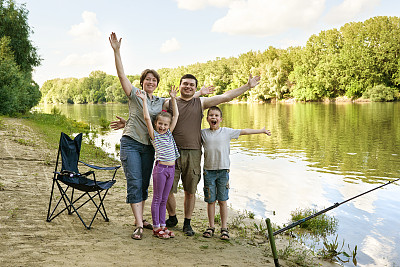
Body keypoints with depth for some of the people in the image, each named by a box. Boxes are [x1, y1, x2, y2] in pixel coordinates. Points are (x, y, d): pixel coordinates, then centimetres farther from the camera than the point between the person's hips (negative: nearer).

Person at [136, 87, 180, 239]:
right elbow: (147, 118, -11)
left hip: (171, 168, 5)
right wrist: (144, 100, -8)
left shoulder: (169, 133, 12)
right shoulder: (154, 134, -1)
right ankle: (156, 228, 10)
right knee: (157, 198, 3)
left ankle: (162, 225, 20)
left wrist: (173, 99, 11)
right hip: (160, 168, -5)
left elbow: (176, 115, 12)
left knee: (164, 199, 12)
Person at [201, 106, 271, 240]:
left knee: (222, 200, 4)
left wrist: (262, 130, 13)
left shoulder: (227, 132, 3)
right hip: (209, 171, 0)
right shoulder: (203, 133, 4)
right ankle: (211, 227, 19)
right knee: (210, 200, 6)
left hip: (223, 170, 0)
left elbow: (244, 131, 9)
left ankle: (224, 228, 14)